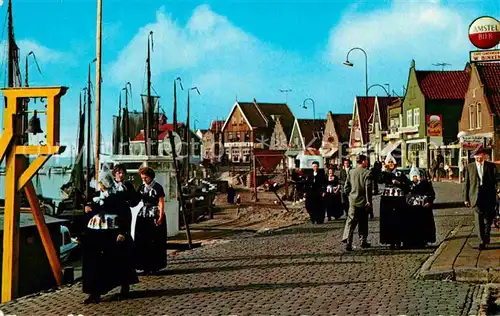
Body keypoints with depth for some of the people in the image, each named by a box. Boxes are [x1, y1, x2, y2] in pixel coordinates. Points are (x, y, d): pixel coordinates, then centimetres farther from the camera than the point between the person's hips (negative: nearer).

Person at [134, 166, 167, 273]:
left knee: (155, 242, -2)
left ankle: (154, 266, 4)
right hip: (143, 216, 5)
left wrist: (160, 217, -13)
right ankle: (145, 265, 7)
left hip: (155, 216, -5)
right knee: (142, 242, 1)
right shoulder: (141, 187, 11)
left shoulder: (158, 187, -3)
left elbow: (161, 203, -6)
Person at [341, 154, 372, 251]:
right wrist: (368, 201, -13)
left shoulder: (351, 172, 3)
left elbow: (347, 187, 5)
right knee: (363, 222, 13)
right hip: (363, 201, -3)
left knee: (351, 222, -1)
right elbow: (368, 188, -16)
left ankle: (347, 242, -13)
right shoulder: (367, 173, -11)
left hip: (353, 201, 3)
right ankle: (363, 241, 22)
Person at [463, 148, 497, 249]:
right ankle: (482, 241, 4)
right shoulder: (469, 167, 5)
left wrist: (495, 195, -8)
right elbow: (466, 183, 5)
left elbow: (495, 181, 1)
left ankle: (486, 236, 33)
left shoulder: (491, 166, 3)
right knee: (479, 220, -3)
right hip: (476, 197, 0)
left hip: (488, 197, 0)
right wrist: (466, 198, 1)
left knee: (488, 219, 10)